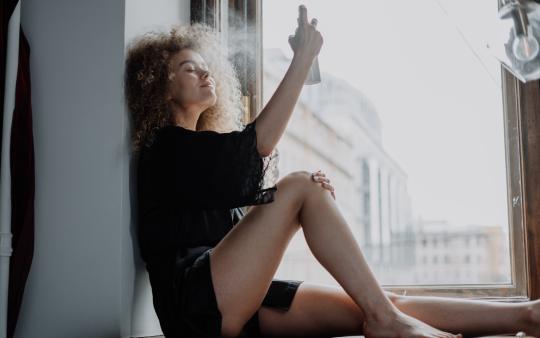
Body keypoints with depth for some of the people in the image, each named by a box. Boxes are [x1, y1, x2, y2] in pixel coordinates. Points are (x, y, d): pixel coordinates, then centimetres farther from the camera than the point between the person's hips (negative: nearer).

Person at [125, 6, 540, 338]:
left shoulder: (204, 149, 27)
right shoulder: (166, 144, 1)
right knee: (299, 186, -21)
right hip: (196, 298, -7)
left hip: (240, 301, 7)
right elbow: (255, 143, -16)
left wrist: (311, 195, -1)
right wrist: (303, 58, -15)